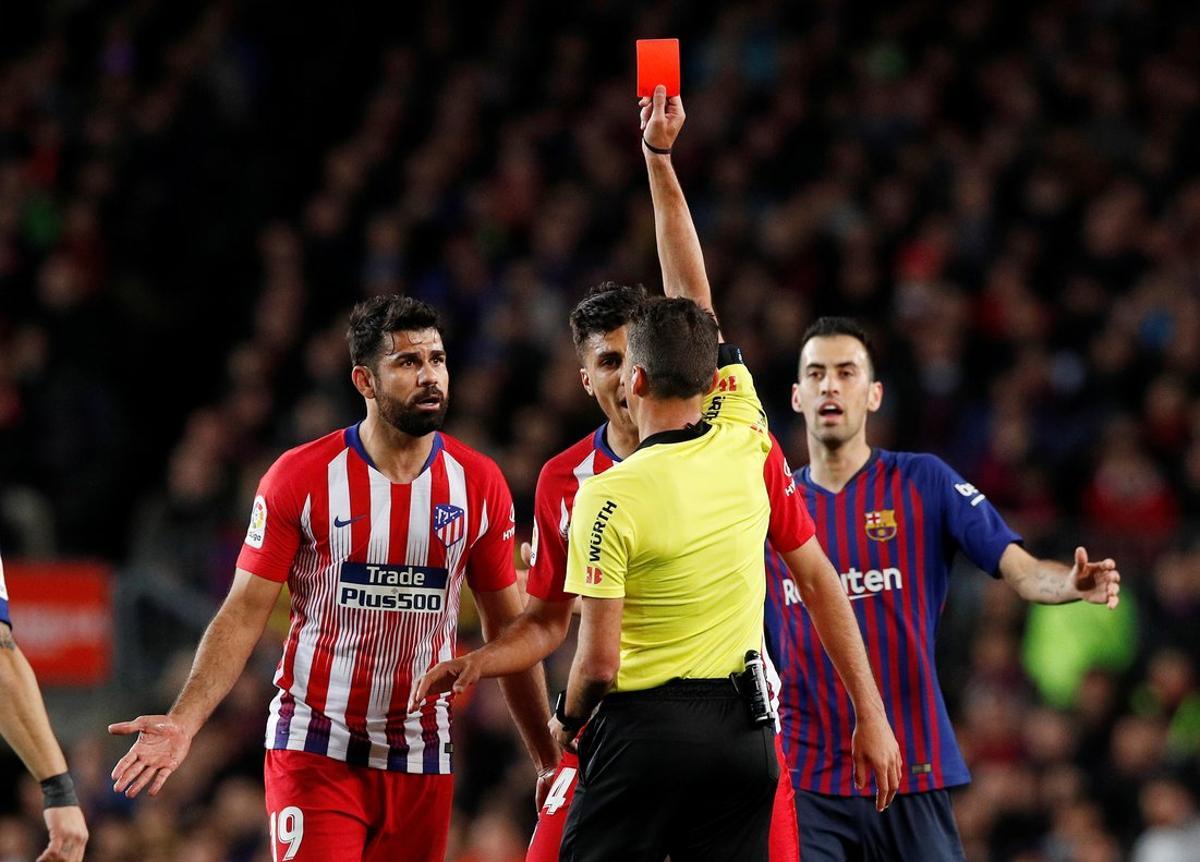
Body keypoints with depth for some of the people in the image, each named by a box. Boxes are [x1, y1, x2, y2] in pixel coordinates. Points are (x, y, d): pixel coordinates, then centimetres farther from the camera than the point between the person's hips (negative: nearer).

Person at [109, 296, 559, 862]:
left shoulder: (479, 484, 4)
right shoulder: (300, 478, -5)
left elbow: (508, 629, 12)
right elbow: (243, 616, -4)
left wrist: (548, 757, 13)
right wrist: (183, 722, -17)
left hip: (422, 760, 3)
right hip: (315, 750, -3)